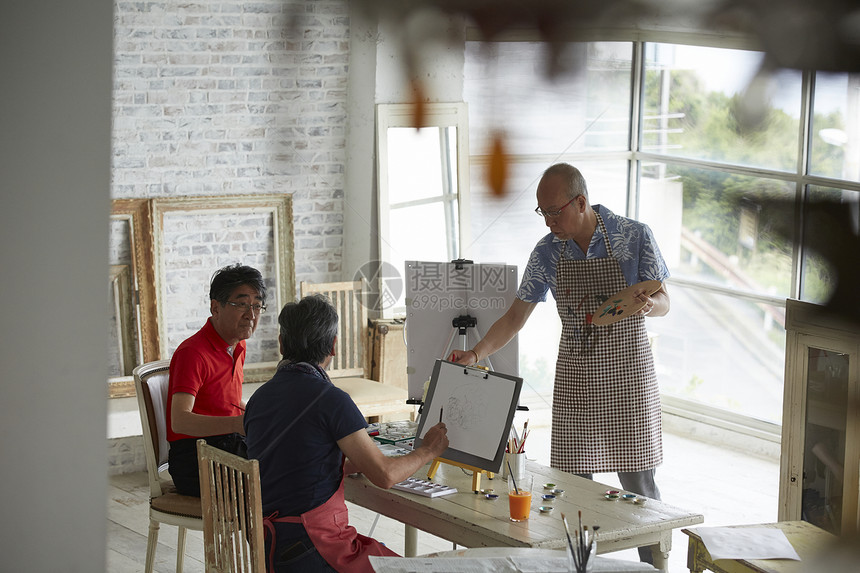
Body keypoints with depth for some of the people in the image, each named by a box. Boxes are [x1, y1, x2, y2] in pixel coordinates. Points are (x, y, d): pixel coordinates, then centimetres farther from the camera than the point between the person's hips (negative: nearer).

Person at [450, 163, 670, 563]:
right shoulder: (547, 252, 1)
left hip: (628, 375, -3)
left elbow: (663, 302, -3)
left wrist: (647, 303, -27)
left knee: (638, 482, 1)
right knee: (574, 484, 1)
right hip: (574, 381, 3)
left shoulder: (634, 237, -8)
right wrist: (475, 354, -8)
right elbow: (516, 317, 5)